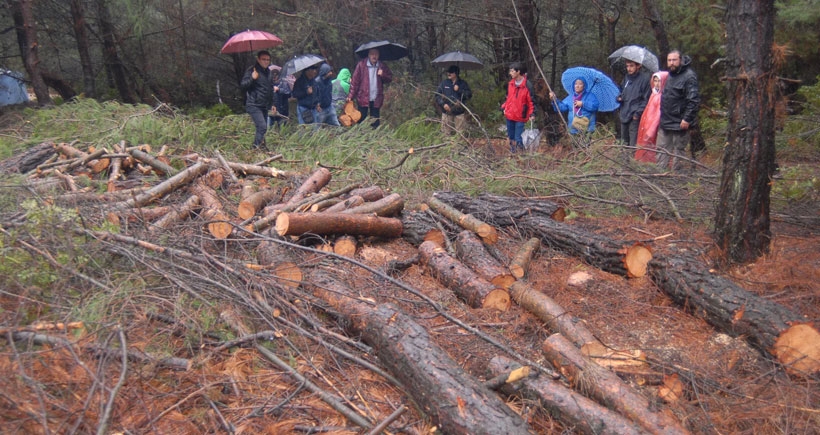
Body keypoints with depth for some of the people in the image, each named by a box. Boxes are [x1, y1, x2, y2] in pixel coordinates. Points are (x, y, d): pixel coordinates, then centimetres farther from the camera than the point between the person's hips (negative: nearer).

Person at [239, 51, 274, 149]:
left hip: (264, 106, 8)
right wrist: (252, 78, -29)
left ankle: (257, 146, 18)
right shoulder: (252, 70, -7)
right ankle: (257, 146, -13)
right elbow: (242, 85, -13)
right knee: (262, 127, -19)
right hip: (254, 105, -8)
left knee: (263, 128, 9)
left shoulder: (267, 72, 18)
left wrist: (271, 104, 27)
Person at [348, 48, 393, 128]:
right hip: (363, 98, -2)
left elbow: (390, 78, 9)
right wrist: (351, 96, -8)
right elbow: (355, 80, -4)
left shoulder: (382, 66, 5)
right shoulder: (361, 64, -4)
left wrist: (383, 75, -13)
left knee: (375, 121, 8)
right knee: (361, 120, 4)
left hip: (376, 99, 2)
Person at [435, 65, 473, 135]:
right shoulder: (444, 83, 5)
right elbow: (437, 95, 5)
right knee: (446, 133, 4)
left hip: (459, 113, -1)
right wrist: (443, 104, -9)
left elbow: (469, 95, -2)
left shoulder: (463, 84, 5)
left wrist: (459, 90, -13)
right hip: (446, 113, 1)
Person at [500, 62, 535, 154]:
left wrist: (532, 113, -16)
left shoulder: (527, 85, -13)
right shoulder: (510, 83, 6)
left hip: (520, 116, -6)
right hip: (509, 115, 6)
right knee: (511, 137, 15)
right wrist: (504, 107, 12)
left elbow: (531, 100, -9)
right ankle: (512, 152, 27)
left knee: (518, 139, -7)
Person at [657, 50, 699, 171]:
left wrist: (687, 119, -22)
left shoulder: (689, 76, -15)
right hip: (665, 121, 8)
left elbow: (693, 100, -19)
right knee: (662, 148, 12)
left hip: (680, 123, -8)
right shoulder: (670, 75, 13)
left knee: (678, 150, 2)